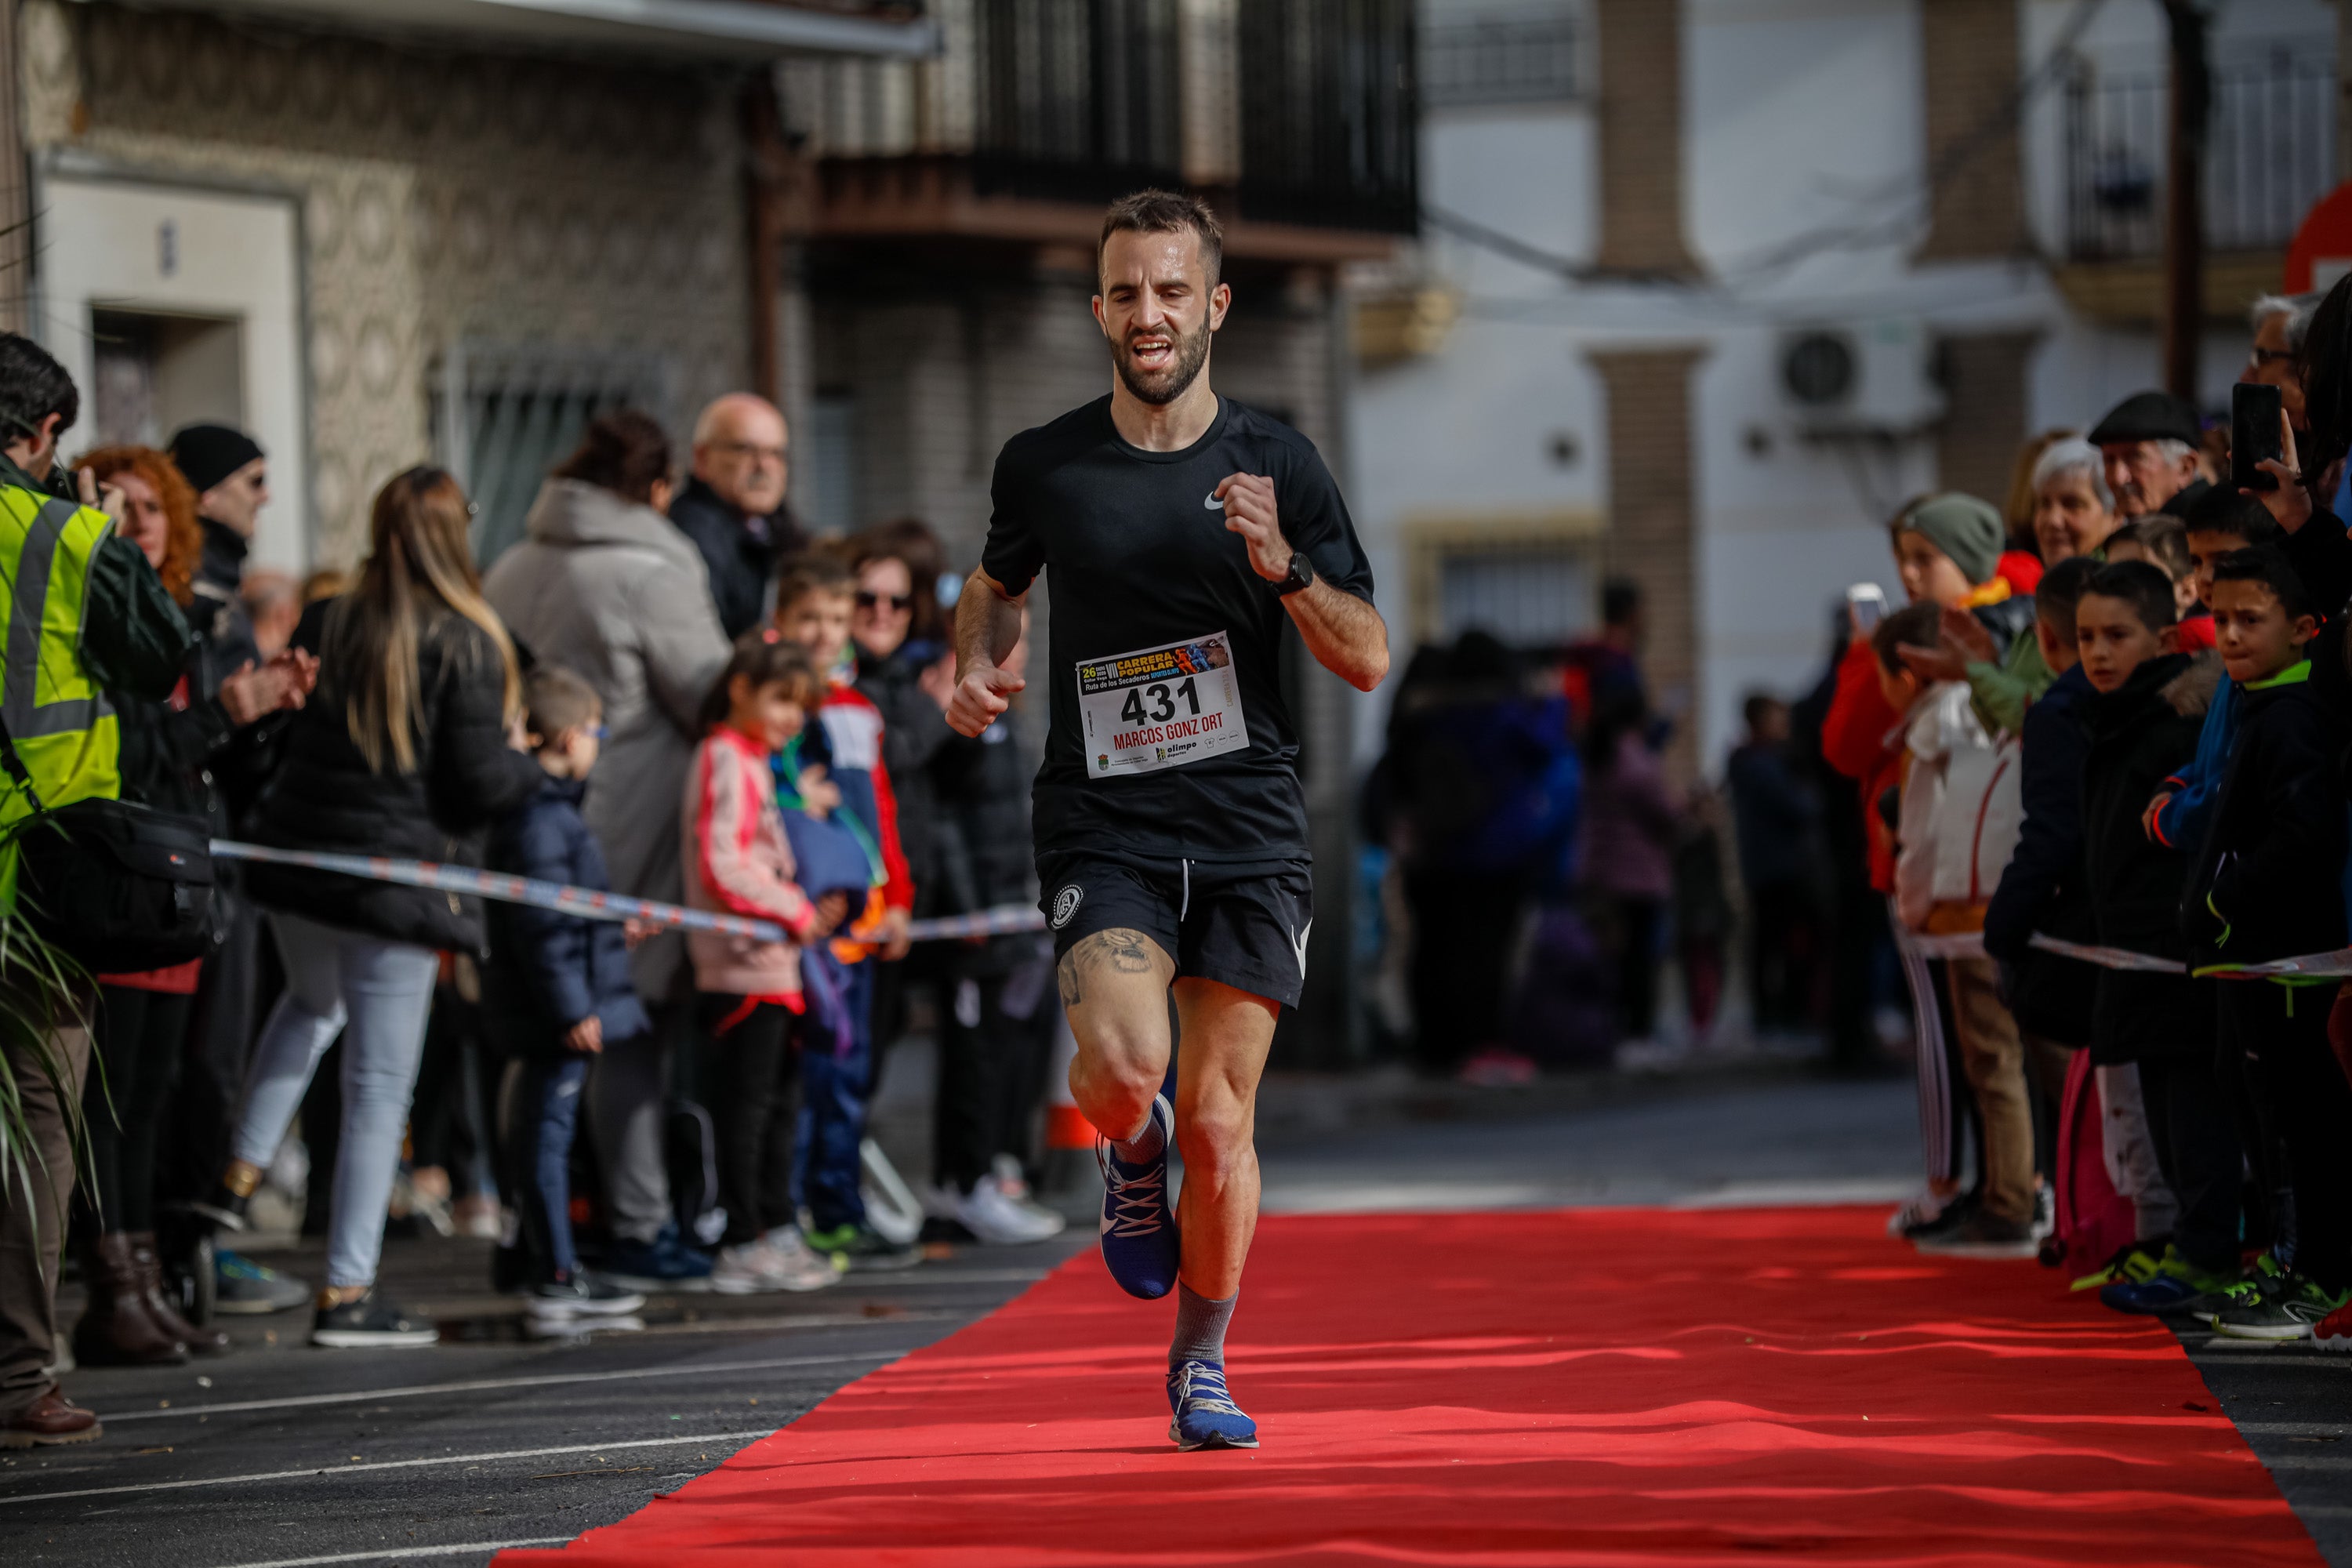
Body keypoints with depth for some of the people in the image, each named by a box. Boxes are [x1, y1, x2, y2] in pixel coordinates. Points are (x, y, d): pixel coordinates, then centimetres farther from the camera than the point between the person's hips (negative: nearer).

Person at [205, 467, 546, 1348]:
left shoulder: (324, 626, 2)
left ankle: (241, 1173, 22)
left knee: (312, 1005, 35)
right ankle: (347, 1291, 2)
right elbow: (480, 782, -12)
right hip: (397, 879, -5)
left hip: (297, 866, 5)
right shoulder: (464, 646, -11)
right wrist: (540, 770, 7)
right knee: (379, 1084, 2)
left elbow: (268, 738, 7)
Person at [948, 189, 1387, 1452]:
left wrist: (1282, 568, -16)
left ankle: (1202, 1360, 21)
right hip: (1102, 827, 0)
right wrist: (976, 667, 4)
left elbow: (1368, 660, 1)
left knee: (1218, 1121, 0)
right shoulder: (1042, 466, 3)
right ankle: (1129, 1155, 14)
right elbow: (997, 583, 25)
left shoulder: (1276, 467, 1)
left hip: (1251, 834, 0)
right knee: (1123, 1069, -24)